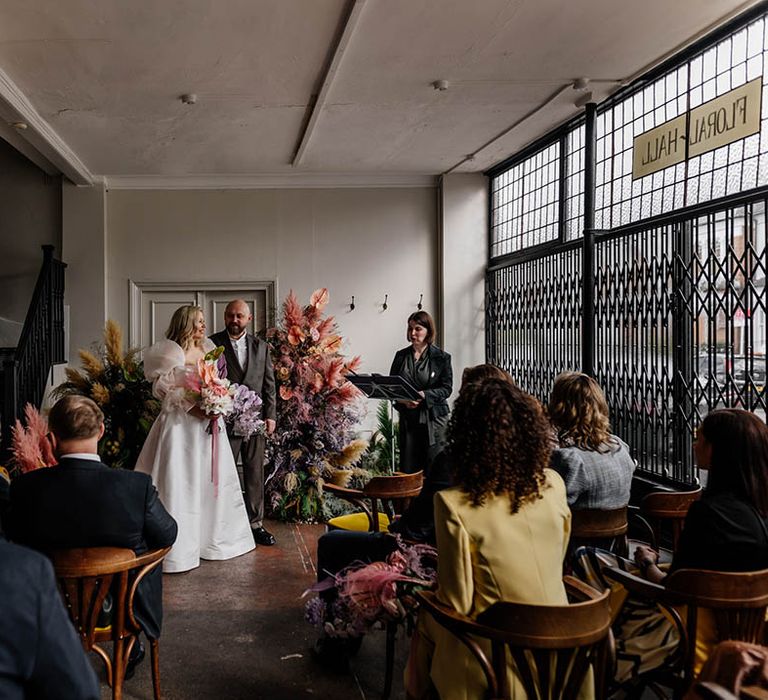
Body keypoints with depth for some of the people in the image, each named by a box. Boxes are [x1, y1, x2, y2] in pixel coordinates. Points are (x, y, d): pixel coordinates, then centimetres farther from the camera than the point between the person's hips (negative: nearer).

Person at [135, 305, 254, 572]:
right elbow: (166, 392, -12)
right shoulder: (171, 353, -8)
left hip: (209, 423, 7)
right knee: (180, 483, -4)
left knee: (211, 478, 13)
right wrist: (193, 408, -21)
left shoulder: (208, 351, 12)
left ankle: (213, 538, 27)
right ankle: (179, 547, 2)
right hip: (182, 425, -7)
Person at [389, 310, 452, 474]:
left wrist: (423, 395, -20)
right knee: (408, 469, 2)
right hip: (408, 418, 3)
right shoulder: (401, 356, 9)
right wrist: (402, 399, -11)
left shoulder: (441, 357, -1)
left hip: (434, 418, -3)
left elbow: (446, 388, -5)